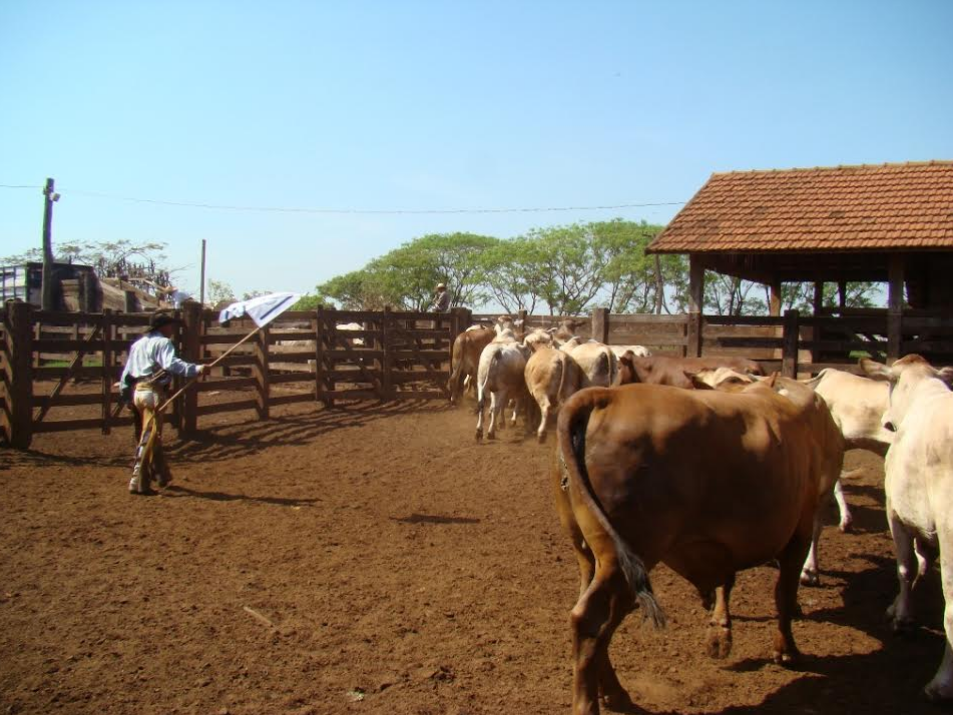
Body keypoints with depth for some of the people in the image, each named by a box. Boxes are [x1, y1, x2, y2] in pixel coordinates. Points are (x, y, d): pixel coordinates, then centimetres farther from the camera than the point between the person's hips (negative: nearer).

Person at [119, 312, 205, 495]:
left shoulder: (138, 344, 19)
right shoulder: (163, 343, -7)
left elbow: (127, 371, 22)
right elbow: (171, 364, -25)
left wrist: (124, 393, 29)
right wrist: (196, 369, -34)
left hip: (136, 391, 9)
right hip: (153, 392, -9)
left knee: (153, 437, 21)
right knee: (149, 438, -6)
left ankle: (162, 474, 34)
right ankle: (138, 483, -7)